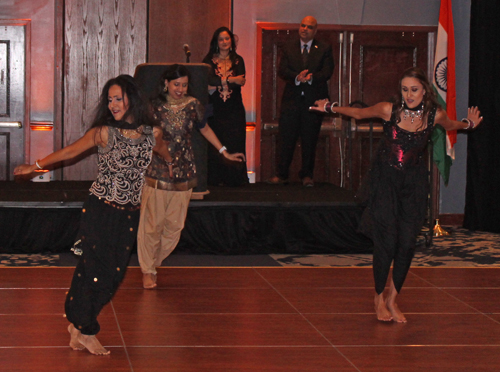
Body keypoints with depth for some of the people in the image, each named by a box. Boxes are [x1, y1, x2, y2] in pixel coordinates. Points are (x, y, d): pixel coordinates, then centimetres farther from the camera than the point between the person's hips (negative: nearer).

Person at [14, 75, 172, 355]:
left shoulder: (152, 133, 2)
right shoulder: (104, 132, -8)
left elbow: (166, 154, 24)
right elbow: (71, 151, 1)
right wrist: (36, 165, 5)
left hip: (130, 215, 4)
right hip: (101, 211, -4)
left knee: (114, 274, 5)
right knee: (97, 270, -3)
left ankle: (79, 324, 20)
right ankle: (85, 331, 13)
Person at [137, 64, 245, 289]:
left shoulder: (193, 106, 4)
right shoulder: (155, 106, -2)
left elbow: (205, 130, 18)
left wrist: (225, 152, 18)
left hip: (184, 173, 3)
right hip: (157, 171, -3)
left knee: (175, 225, 5)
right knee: (152, 223, -2)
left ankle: (153, 263, 20)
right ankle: (147, 271, 10)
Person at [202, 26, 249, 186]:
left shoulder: (238, 60, 12)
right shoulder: (209, 60, 7)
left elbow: (242, 81, -2)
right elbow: (208, 80, -8)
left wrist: (218, 83, -13)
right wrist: (230, 80, -11)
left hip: (234, 108, 1)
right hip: (215, 107, -1)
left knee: (234, 142, -3)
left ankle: (234, 178, 1)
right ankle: (215, 178, -1)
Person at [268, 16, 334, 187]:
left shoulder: (324, 49, 6)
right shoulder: (289, 48, 11)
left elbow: (327, 71, -5)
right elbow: (282, 70, 0)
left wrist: (311, 77, -23)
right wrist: (297, 77, -20)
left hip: (314, 99, -1)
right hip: (292, 99, 1)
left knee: (310, 140, 3)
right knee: (286, 138, 0)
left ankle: (307, 175, 13)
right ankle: (282, 175, 7)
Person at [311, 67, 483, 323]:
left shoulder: (434, 115, -7)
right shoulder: (389, 110, -13)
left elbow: (450, 126, 19)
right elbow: (358, 113, 4)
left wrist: (468, 124, 8)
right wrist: (331, 108, 0)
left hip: (414, 183, 2)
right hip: (385, 179, -2)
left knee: (407, 242, -1)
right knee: (386, 241, -8)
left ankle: (392, 299, 16)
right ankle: (379, 298, 12)